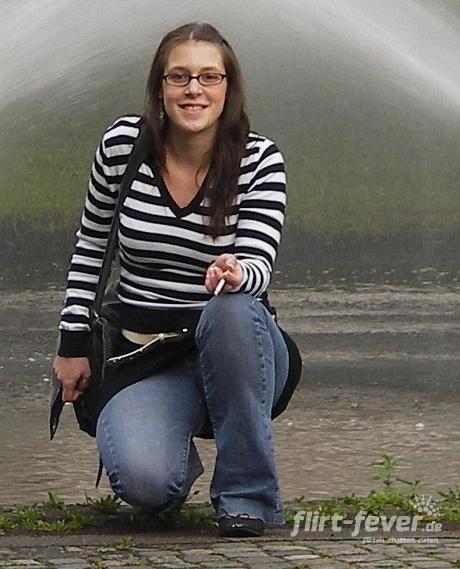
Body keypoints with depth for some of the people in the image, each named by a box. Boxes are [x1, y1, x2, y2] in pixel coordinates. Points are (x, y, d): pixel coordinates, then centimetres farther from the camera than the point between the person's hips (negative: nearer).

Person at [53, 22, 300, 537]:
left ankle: (248, 495, -22)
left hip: (236, 350, 0)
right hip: (145, 355, 0)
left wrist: (235, 275, -41)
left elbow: (258, 265, -17)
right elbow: (89, 246, 10)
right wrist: (73, 343, 7)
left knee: (230, 309, -39)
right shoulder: (123, 145, -4)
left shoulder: (260, 161, -6)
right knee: (143, 481, -31)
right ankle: (178, 463, 11)